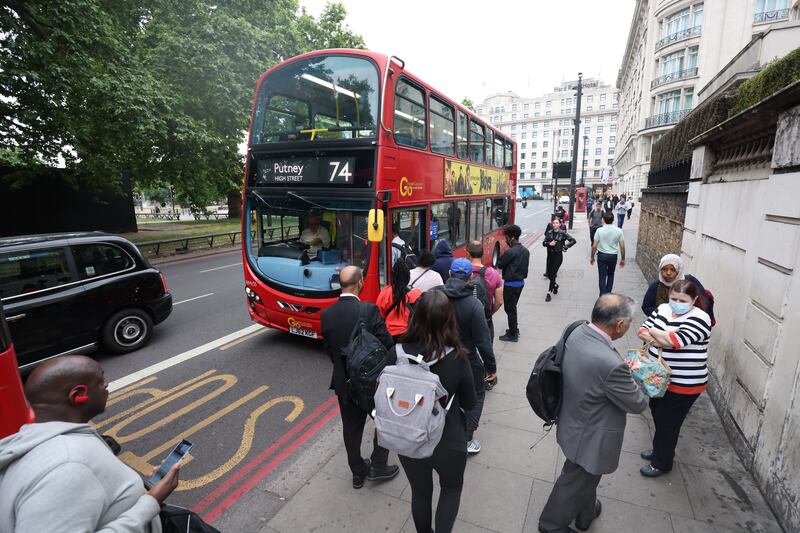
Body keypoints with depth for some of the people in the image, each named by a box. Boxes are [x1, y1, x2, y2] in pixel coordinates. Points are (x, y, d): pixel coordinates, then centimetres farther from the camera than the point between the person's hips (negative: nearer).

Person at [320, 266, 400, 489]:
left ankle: (358, 472, 36)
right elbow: (387, 344, -18)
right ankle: (378, 466, 28)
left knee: (351, 427, 20)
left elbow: (329, 349, 2)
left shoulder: (326, 315, -8)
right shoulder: (369, 310, -22)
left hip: (343, 381, 4)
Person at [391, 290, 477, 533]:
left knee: (420, 492, 29)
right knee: (452, 487, 30)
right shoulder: (457, 358, -25)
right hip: (448, 442, -2)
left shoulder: (397, 353, -21)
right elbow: (469, 403, -9)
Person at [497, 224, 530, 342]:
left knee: (509, 309, 3)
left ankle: (513, 335, 11)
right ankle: (514, 329, 33)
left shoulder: (510, 252, -22)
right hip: (521, 282, 9)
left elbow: (499, 264, -12)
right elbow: (524, 265, 13)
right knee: (513, 307, 22)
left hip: (511, 284, -9)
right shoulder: (525, 251, 5)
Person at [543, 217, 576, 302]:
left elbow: (573, 240, -5)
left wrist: (565, 247, -8)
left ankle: (549, 293, -1)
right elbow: (543, 243, 4)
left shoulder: (563, 233, -6)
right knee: (549, 274, 9)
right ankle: (555, 285, 40)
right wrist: (549, 243, -15)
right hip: (550, 255, 4)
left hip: (558, 255, -4)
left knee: (552, 274, -8)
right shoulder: (549, 232, 4)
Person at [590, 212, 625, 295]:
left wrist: (592, 257, 3)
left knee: (602, 277, 5)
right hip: (613, 256, 2)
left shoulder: (599, 231, -12)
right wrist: (622, 259, 7)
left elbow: (594, 246, -10)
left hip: (602, 255, -2)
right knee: (610, 275, 21)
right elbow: (622, 246, -4)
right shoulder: (618, 231, -7)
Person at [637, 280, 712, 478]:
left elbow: (675, 341, -31)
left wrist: (654, 332, -14)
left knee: (668, 423, 9)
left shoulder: (699, 319, -19)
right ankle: (659, 450, 45)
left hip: (683, 385, -7)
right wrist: (662, 340, -21)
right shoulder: (662, 309, 0)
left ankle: (662, 463, 29)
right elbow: (642, 331, -4)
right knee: (657, 416, 23)